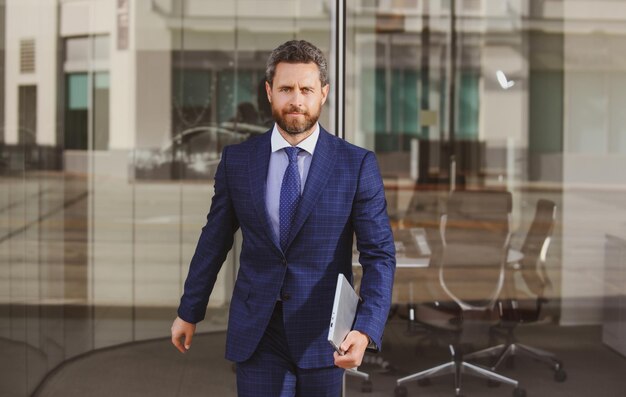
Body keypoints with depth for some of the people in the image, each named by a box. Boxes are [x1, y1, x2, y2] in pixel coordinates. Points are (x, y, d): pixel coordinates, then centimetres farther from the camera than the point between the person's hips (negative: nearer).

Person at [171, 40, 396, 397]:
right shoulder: (237, 160, 1)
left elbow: (379, 254, -7)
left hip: (323, 332, 0)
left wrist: (366, 330, -21)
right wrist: (189, 312, 16)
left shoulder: (358, 165, -5)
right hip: (257, 334, 1)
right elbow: (214, 241, 10)